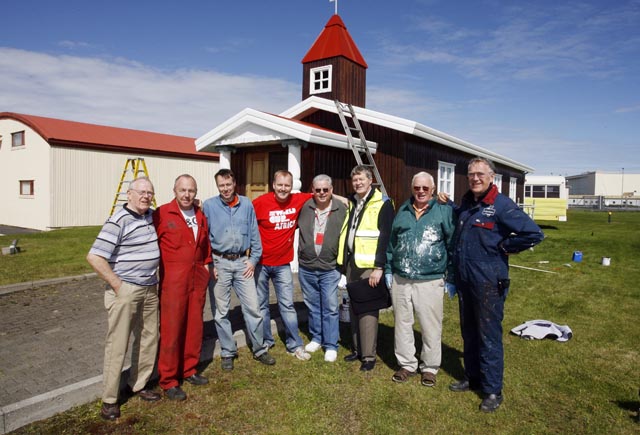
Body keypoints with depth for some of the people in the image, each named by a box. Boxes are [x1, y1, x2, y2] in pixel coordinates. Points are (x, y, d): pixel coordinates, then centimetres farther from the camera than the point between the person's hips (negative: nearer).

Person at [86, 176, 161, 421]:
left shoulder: (151, 216, 7)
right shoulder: (119, 221, -16)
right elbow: (94, 257, -21)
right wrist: (117, 285, -17)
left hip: (150, 290, 8)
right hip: (125, 291, -7)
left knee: (148, 339, 15)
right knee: (117, 345, 1)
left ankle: (138, 385, 32)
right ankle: (109, 400, 15)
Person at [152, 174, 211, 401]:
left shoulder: (201, 216, 12)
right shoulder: (162, 214, -7)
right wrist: (158, 270, -6)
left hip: (198, 277, 6)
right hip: (173, 279, -6)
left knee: (194, 326, 12)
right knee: (171, 328, 0)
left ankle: (189, 370, 28)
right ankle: (168, 380, 14)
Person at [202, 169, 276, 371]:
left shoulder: (246, 204, 5)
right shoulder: (209, 206, -1)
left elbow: (254, 233, 8)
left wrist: (253, 259, 2)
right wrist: (208, 264, -5)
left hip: (243, 262, 1)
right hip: (219, 263, -1)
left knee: (252, 307, 4)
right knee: (221, 311, 7)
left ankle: (260, 349, 20)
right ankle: (228, 352, 23)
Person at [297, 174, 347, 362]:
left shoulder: (341, 209, -5)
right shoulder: (305, 207, -1)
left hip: (330, 269, -2)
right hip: (306, 268, 3)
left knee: (330, 308, 3)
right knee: (312, 306, 16)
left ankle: (331, 345, 17)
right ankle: (316, 338, 34)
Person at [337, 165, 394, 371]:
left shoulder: (382, 204, -7)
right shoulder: (351, 202, 15)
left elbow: (385, 237, -13)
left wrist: (379, 267, -18)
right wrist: (344, 261, 14)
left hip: (369, 265, -7)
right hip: (351, 262, 7)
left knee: (367, 310, -4)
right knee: (354, 308, 13)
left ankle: (369, 356, 6)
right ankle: (357, 349, 25)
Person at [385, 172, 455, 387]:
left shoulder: (444, 211, -2)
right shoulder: (402, 211, 10)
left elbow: (453, 245, -1)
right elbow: (391, 242, 16)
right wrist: (388, 270, 14)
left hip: (430, 282, -4)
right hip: (400, 280, 4)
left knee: (431, 328, 6)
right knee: (402, 324, 13)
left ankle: (429, 368, 25)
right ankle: (406, 364, 30)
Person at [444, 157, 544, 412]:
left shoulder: (501, 205, -13)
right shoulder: (466, 203, 9)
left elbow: (534, 234, -19)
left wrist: (503, 246, -10)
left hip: (488, 282, -7)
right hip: (464, 280, 7)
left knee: (489, 336, 3)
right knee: (469, 333, 18)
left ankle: (493, 391, 18)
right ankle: (472, 378, 34)